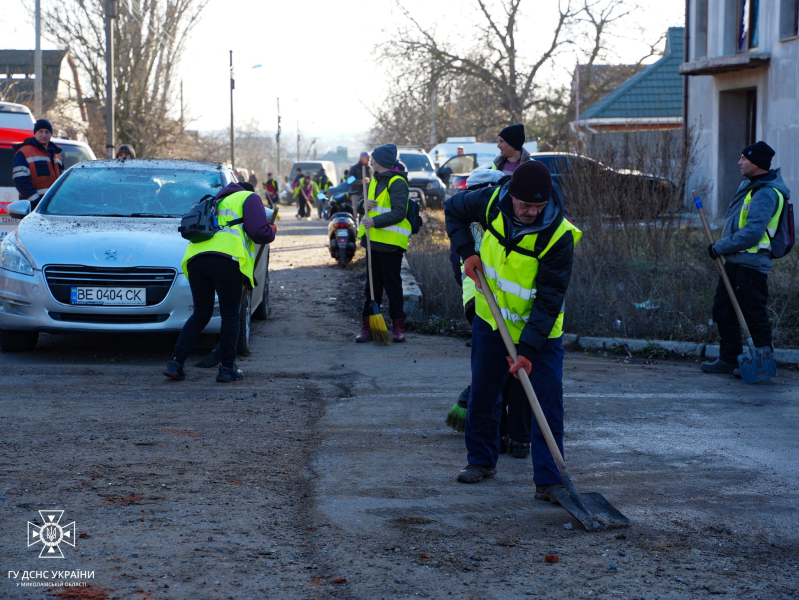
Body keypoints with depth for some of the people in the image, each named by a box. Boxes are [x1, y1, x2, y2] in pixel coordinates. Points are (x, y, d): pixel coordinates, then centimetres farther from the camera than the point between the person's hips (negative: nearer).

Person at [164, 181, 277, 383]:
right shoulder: (249, 198, 18)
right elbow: (259, 232, 0)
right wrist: (272, 230, 24)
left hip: (195, 258, 6)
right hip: (226, 257, -6)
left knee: (200, 314, 14)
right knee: (230, 315, 5)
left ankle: (176, 363, 5)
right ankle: (227, 369, 7)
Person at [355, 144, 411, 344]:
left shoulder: (397, 183, -10)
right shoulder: (375, 181, 17)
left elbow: (399, 213, -20)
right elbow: (362, 206, 21)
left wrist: (376, 221, -28)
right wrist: (364, 204, -3)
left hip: (390, 242, -8)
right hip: (374, 240, 8)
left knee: (392, 285, -2)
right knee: (372, 284, 8)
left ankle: (398, 326, 7)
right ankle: (368, 326, 10)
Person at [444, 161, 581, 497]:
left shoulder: (559, 235, -28)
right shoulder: (492, 202, -16)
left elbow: (549, 299, -26)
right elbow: (454, 209, 6)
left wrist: (528, 349, -31)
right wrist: (467, 252, -9)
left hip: (540, 330, -4)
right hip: (491, 318, 4)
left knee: (548, 403, -9)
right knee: (483, 394, 13)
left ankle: (548, 480, -3)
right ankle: (481, 460, 31)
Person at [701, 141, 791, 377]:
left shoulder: (766, 194, -19)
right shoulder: (749, 184, 14)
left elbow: (752, 233, -25)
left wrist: (720, 247, -18)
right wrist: (722, 247, 18)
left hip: (751, 264, -10)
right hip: (735, 261, 11)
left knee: (754, 314, -6)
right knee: (723, 311, 13)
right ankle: (729, 359, 22)